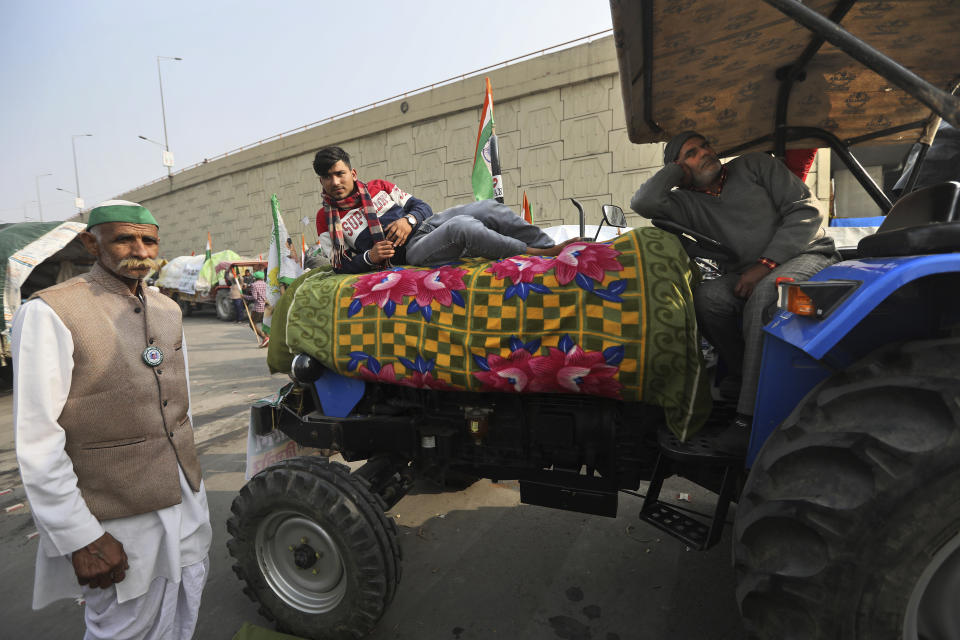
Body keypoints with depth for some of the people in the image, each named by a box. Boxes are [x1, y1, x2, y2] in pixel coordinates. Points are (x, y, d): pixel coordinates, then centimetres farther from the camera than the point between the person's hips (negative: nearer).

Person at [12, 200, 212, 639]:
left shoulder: (167, 310, 7)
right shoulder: (51, 313, -15)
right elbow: (37, 444, -17)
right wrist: (80, 538, -17)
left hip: (187, 502, 6)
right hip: (120, 525, -6)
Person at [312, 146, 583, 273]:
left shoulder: (378, 187, 17)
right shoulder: (326, 218, 7)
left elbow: (422, 205, 16)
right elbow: (340, 265, 4)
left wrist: (408, 220, -8)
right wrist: (370, 257, -15)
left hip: (428, 222, 6)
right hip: (410, 251, -5)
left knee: (487, 208, -15)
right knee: (461, 226, -34)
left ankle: (551, 247, -13)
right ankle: (534, 253, -29)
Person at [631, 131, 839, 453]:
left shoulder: (754, 165, 8)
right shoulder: (688, 203, 12)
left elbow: (805, 209, -1)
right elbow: (643, 203, -8)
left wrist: (766, 264, -12)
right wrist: (675, 169, 6)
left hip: (806, 255, -2)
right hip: (746, 275, 3)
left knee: (764, 294, -35)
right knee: (707, 296, -28)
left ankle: (751, 414, -32)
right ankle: (748, 380, -17)